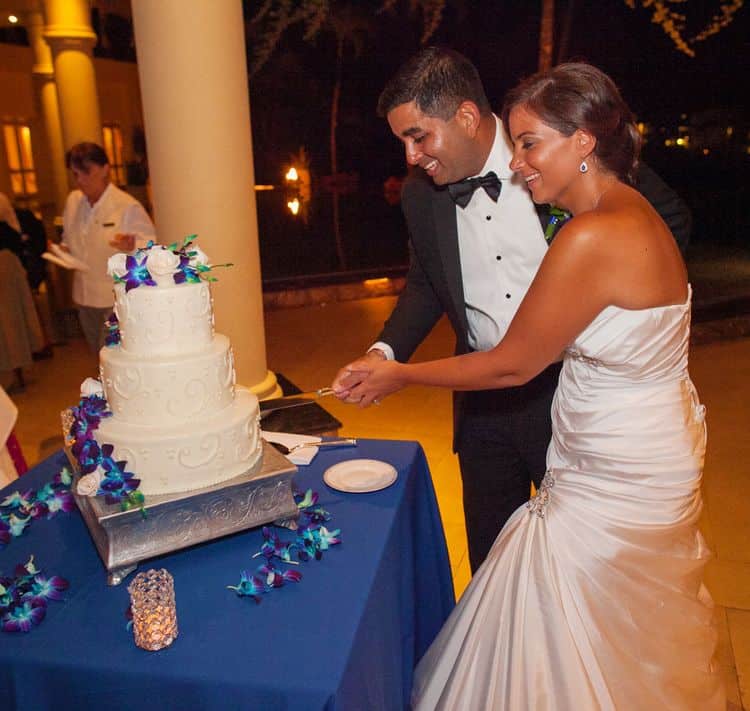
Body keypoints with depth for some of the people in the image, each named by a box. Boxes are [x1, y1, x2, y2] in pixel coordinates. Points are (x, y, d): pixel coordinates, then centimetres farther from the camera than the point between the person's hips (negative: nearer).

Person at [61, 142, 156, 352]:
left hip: (118, 298, -6)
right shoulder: (73, 201, 8)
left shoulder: (127, 206, -11)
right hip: (85, 297, 6)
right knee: (99, 354, 16)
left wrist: (132, 247, -33)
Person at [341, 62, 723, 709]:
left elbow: (511, 366, -21)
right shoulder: (635, 212, 2)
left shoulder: (592, 238, -29)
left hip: (619, 481, -9)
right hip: (658, 455, 9)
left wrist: (400, 375, -9)